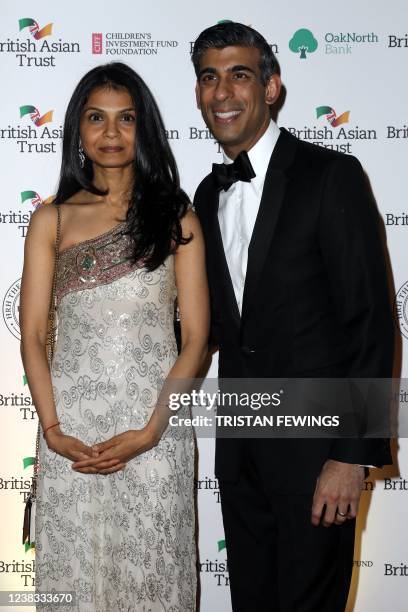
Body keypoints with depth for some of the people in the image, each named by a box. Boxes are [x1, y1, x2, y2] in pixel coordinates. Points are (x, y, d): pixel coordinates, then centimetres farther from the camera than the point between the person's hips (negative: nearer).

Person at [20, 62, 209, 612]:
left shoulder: (176, 216, 4)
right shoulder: (51, 220, 7)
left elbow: (196, 336, -1)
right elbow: (32, 335, 4)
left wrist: (150, 432, -10)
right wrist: (52, 431, -8)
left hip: (154, 428, -1)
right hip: (71, 430, 1)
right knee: (74, 567, 10)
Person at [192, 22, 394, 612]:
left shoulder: (332, 175, -11)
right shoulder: (210, 194, 11)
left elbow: (371, 322, -15)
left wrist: (352, 454, -18)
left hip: (314, 445, -6)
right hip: (239, 446, 6)